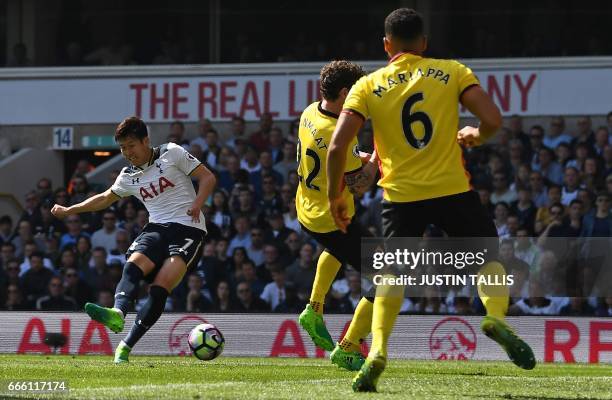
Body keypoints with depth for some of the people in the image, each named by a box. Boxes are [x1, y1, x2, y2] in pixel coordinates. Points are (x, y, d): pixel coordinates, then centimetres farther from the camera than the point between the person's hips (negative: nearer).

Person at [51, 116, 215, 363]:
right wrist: (69, 211, 29)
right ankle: (118, 313, -54)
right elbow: (105, 199, 32)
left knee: (160, 287, -23)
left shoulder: (171, 153, 1)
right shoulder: (128, 176, 16)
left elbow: (207, 178, 1)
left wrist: (197, 203, -16)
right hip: (157, 228, 5)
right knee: (133, 264, -28)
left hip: (188, 229, -5)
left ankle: (127, 345, -26)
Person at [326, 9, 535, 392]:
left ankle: (377, 351, -5)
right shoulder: (453, 72, 2)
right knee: (490, 258, 17)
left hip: (401, 196, 1)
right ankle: (496, 316, -12)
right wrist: (475, 136, 16)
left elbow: (338, 146, -5)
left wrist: (336, 196, 7)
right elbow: (493, 120, -6)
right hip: (454, 189, -1)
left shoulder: (368, 87, 2)